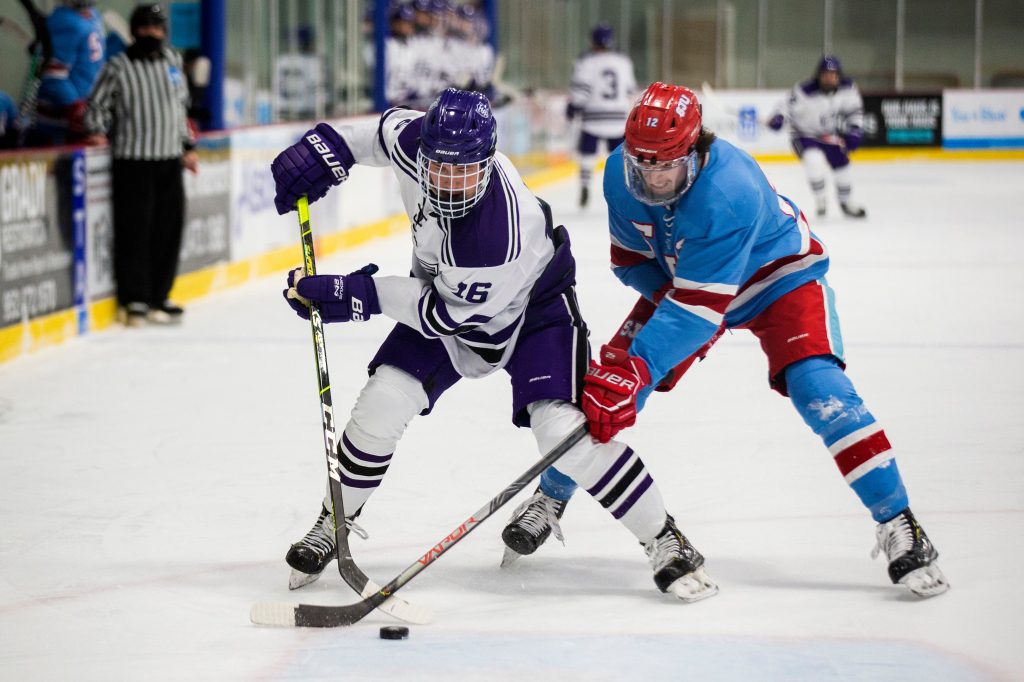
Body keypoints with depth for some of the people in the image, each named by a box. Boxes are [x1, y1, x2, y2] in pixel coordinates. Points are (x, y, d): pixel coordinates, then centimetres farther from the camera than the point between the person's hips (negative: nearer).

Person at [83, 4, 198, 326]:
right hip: (133, 162, -5)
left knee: (169, 230, 5)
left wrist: (188, 146, 22)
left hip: (170, 160, 5)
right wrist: (97, 131, -15)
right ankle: (133, 299, 1)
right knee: (134, 230, -7)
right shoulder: (118, 67, -4)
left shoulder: (172, 62, 12)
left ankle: (158, 297, 15)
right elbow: (97, 105, 1)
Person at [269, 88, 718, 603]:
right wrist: (329, 145, -12)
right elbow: (388, 129, 0)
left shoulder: (500, 237, -42)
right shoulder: (419, 142, -26)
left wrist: (363, 295, -28)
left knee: (562, 429, -22)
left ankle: (664, 541, -6)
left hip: (530, 306, -6)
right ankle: (334, 524, 16)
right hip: (447, 293, 6)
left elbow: (450, 314, -29)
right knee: (382, 402, -8)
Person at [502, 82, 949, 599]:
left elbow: (698, 306, -42)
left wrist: (637, 372, -47)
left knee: (818, 388, -25)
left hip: (777, 273, -6)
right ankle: (550, 499, 16)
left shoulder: (729, 192, -40)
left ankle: (898, 527, -19)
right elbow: (629, 254, -2)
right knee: (608, 379, -5)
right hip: (676, 279, 6)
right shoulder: (620, 174, -20)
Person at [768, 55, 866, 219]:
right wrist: (779, 118, -41)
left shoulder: (848, 88, -14)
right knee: (814, 160, -30)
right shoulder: (804, 91, -29)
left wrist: (855, 131, -8)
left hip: (830, 135, 5)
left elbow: (855, 109, 0)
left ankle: (846, 202, 38)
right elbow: (790, 106, -22)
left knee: (841, 165, 12)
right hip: (805, 136, -5)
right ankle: (819, 199, -8)